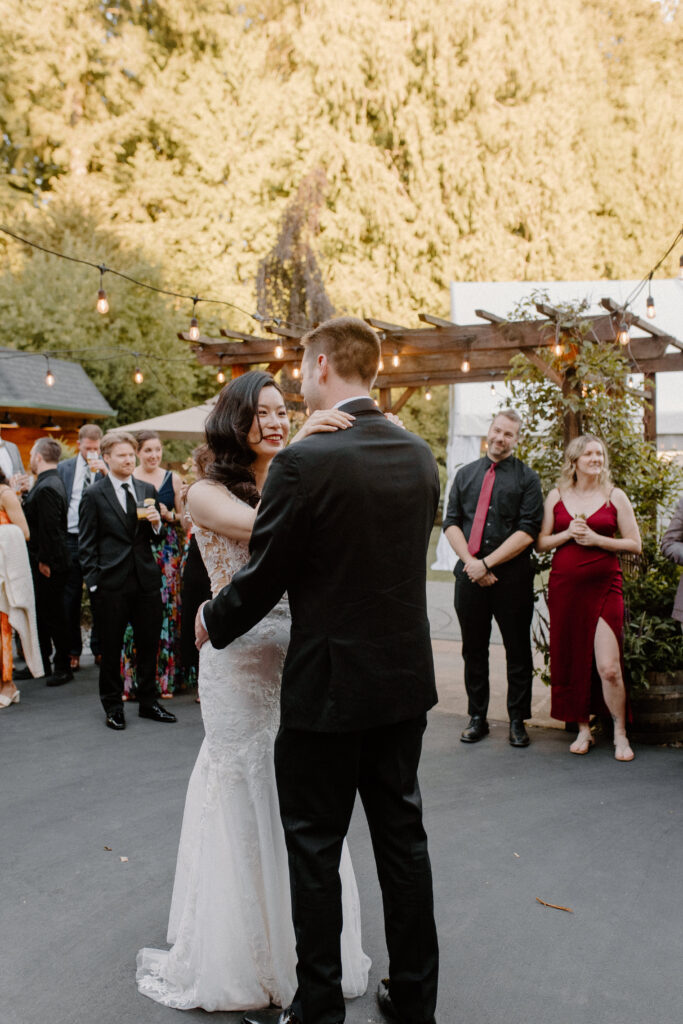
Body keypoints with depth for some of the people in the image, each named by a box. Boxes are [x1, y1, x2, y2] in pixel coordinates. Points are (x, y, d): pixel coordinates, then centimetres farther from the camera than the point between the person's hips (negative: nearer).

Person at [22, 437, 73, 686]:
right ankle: (42, 665, 29)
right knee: (41, 613, 18)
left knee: (52, 616, 1)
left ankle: (63, 668, 12)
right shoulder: (51, 482, 10)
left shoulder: (46, 488, -21)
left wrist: (45, 562, -19)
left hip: (48, 565, -10)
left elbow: (49, 529, -23)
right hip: (43, 561, 10)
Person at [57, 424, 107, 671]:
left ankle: (99, 648, 20)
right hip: (71, 539, 1)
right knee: (70, 599, 6)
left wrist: (106, 473, -18)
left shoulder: (108, 468, 3)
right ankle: (72, 651, 16)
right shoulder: (64, 468, 9)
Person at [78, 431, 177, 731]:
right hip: (111, 584, -4)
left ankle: (148, 702, 24)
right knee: (111, 647, 7)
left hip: (146, 580, 4)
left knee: (149, 644, 10)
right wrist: (93, 582, -7)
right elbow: (86, 545, -2)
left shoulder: (147, 490, 11)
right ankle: (112, 706, 22)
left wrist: (156, 521, -6)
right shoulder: (94, 495, -2)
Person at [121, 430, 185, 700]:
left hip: (167, 552, 2)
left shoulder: (173, 479, 9)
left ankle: (165, 678, 12)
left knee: (166, 611, 1)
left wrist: (169, 516, -5)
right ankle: (134, 680, 4)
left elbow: (184, 518, 14)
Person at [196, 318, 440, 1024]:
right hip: (406, 680, 7)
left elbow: (263, 577, -13)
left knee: (315, 851, 10)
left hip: (328, 689, -6)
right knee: (402, 838, 18)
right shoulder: (420, 457, 2)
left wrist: (213, 622, 8)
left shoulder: (303, 463, -19)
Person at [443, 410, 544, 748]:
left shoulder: (527, 478, 2)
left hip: (512, 577, -2)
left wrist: (487, 562, -13)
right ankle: (477, 718, 21)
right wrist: (470, 561, -10)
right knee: (473, 650, 10)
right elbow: (451, 523, 5)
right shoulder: (465, 474, 12)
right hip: (470, 575, 3)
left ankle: (517, 720, 19)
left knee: (518, 651, 5)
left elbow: (527, 531, -7)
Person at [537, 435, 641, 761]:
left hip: (604, 586, -2)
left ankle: (620, 734, 10)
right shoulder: (557, 496, 9)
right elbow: (540, 543, 9)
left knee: (608, 667, -9)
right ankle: (583, 730, 22)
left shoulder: (615, 497, 4)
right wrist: (568, 533, -9)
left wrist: (596, 539, -10)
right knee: (572, 662, 6)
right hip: (564, 586, 2)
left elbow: (634, 545, 3)